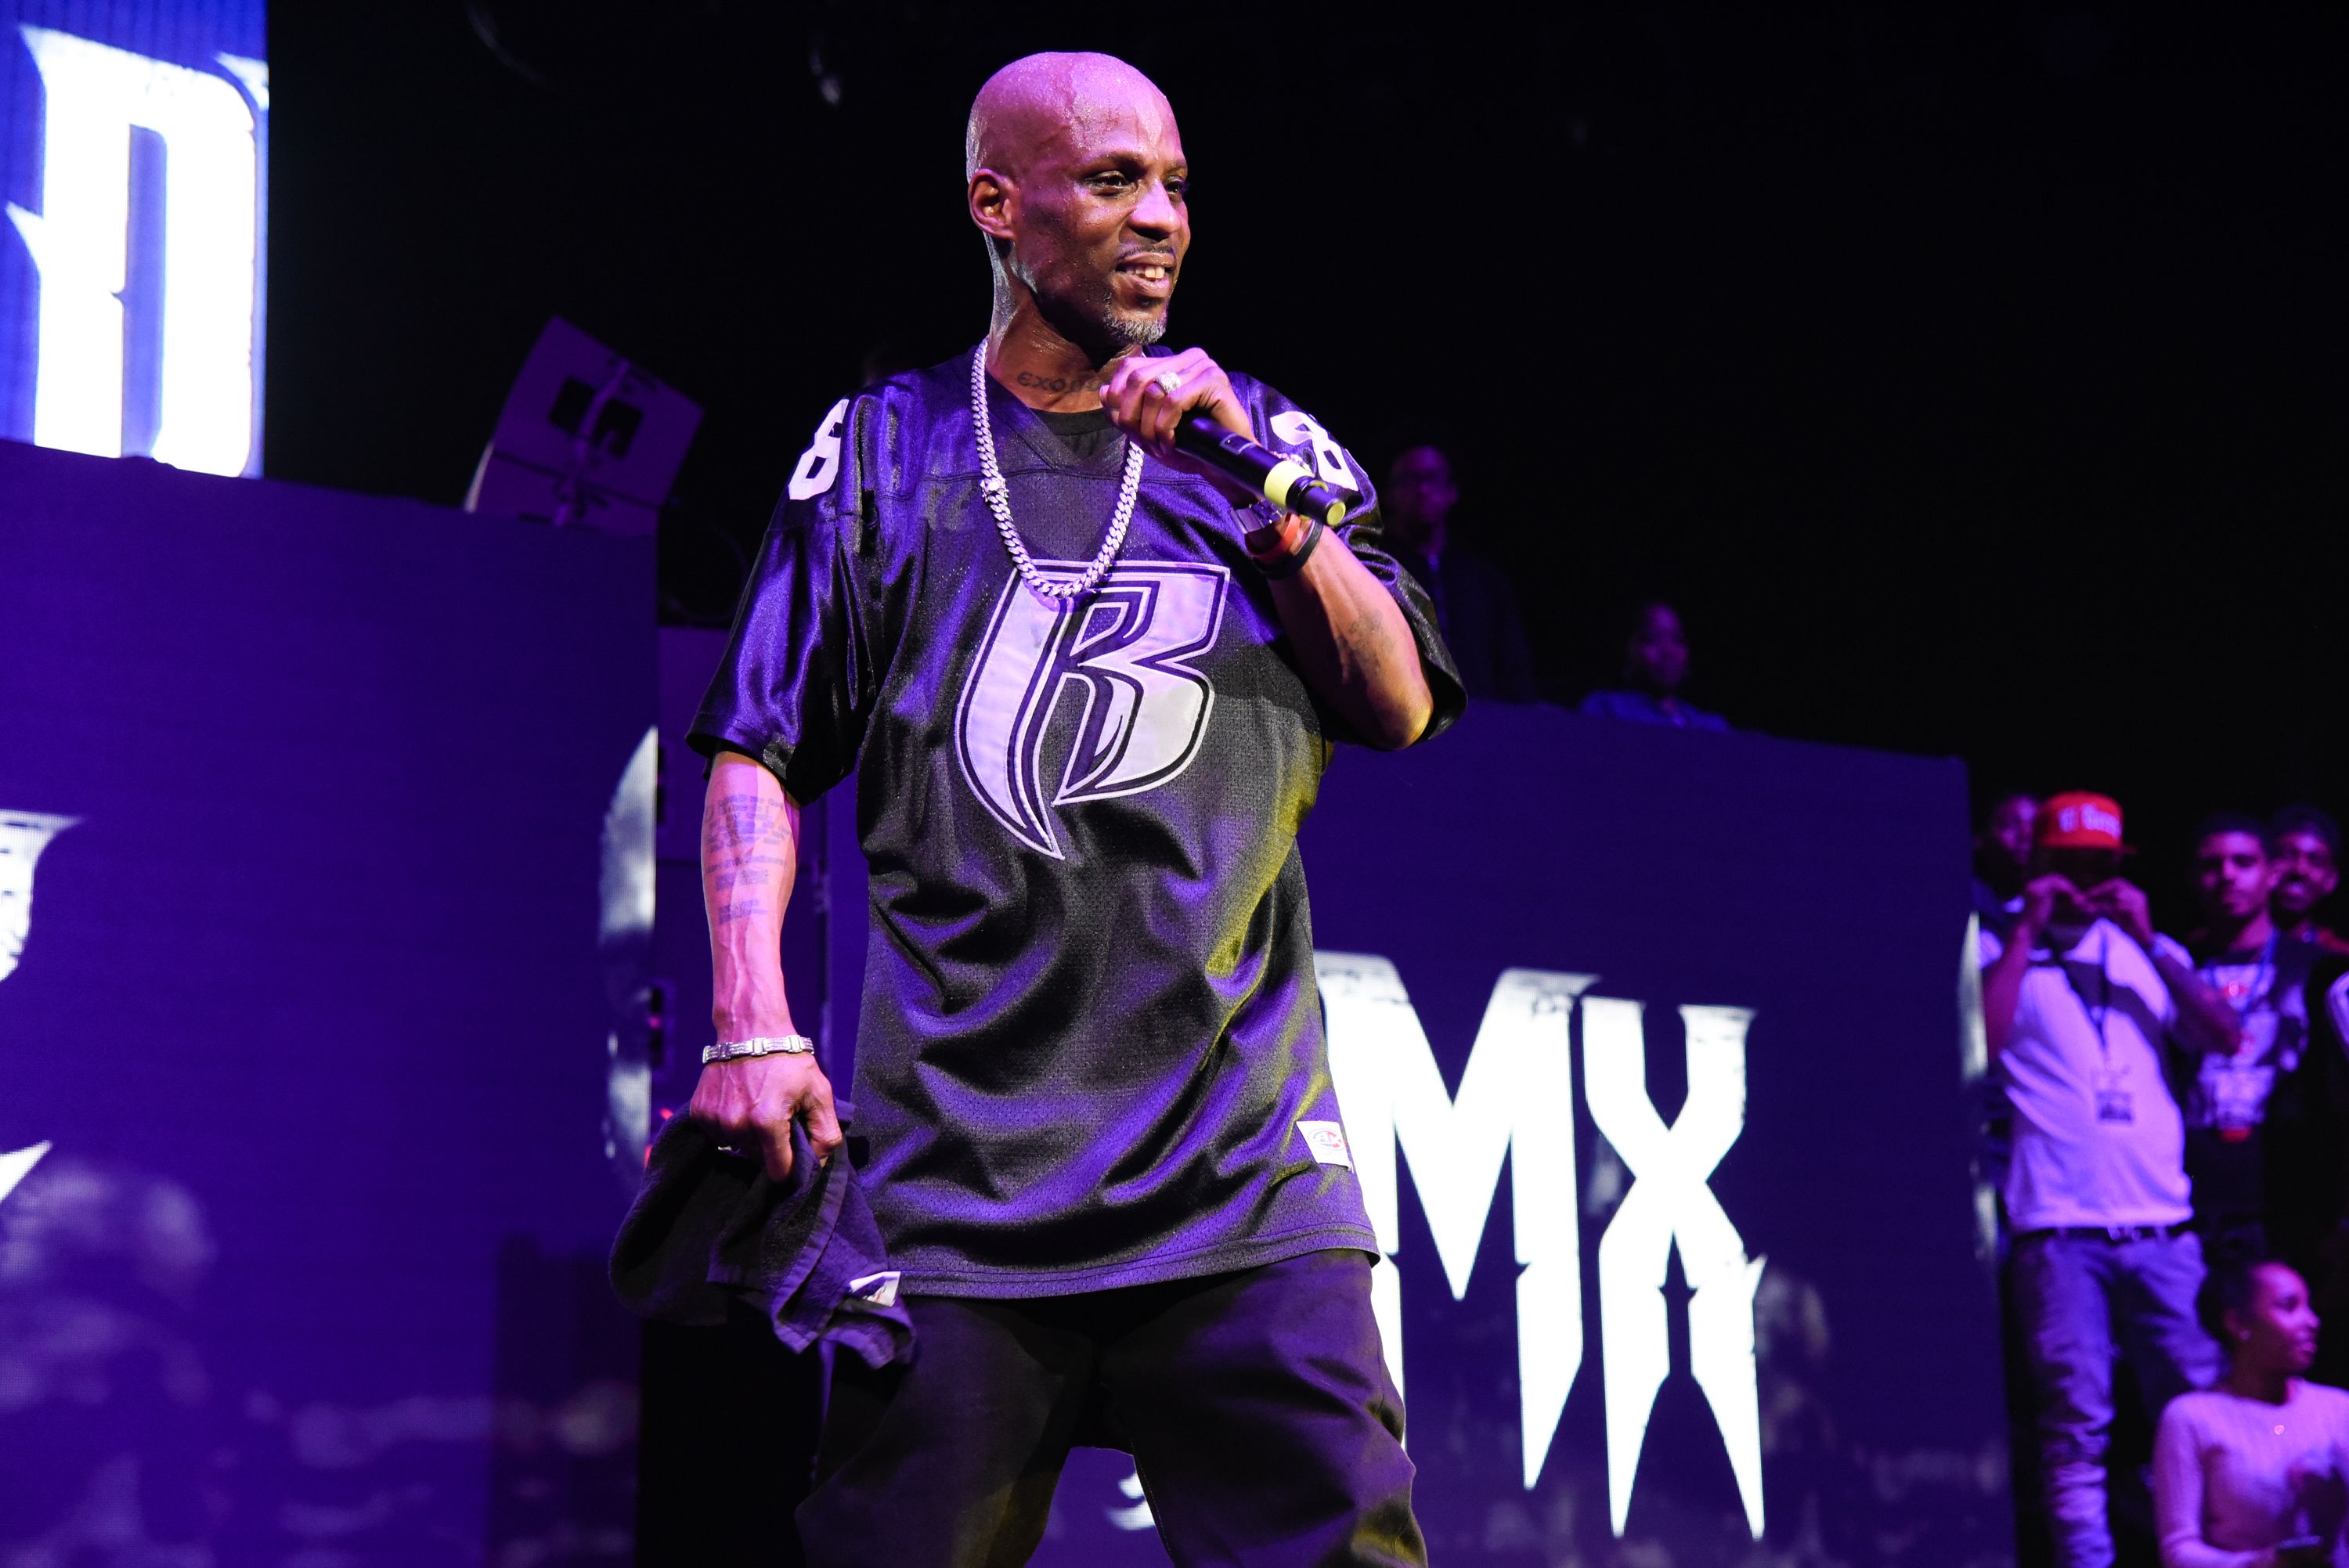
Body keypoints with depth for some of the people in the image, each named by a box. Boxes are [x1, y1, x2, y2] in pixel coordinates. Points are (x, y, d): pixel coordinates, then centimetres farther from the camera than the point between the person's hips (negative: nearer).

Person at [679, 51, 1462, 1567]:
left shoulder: (1262, 439, 15)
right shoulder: (881, 450, 11)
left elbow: (1403, 706, 5)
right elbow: (762, 757, 8)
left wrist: (1254, 494, -7)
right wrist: (754, 1026, -6)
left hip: (1244, 1169, 1)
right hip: (957, 1160, -1)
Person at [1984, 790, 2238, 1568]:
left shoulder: (2141, 948, 17)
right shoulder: (2000, 950, 7)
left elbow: (2222, 1037, 5)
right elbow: (1980, 1041, -12)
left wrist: (2149, 941, -3)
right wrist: (2028, 930, -8)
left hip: (2161, 1224, 4)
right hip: (2059, 1228, -3)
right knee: (2077, 1422, -5)